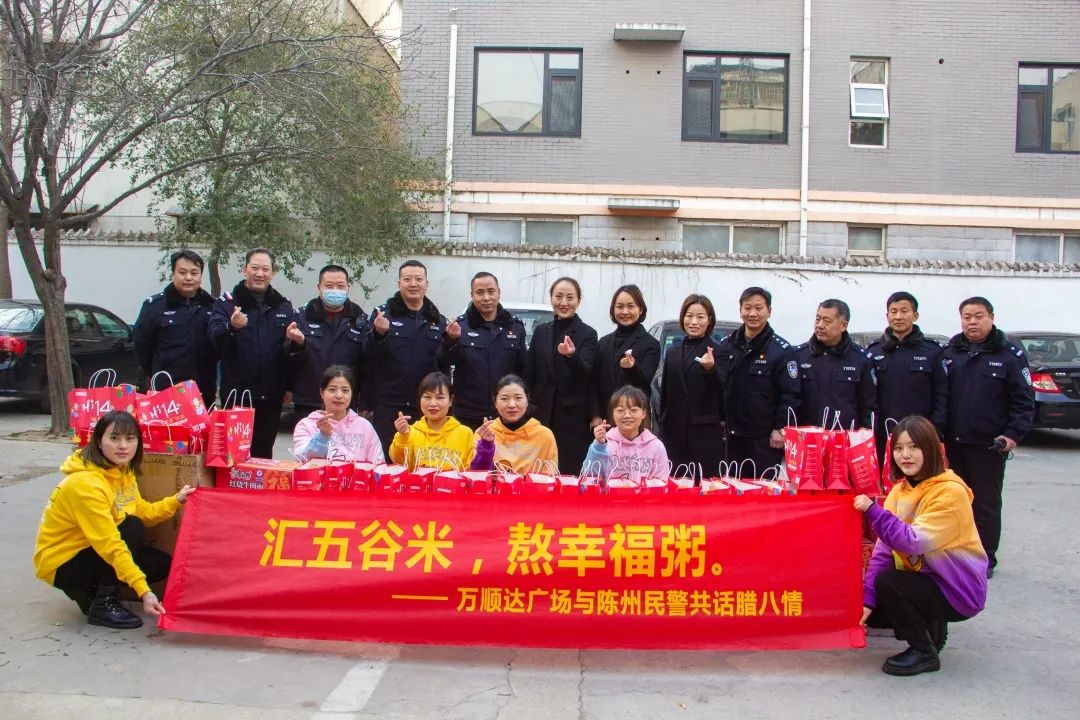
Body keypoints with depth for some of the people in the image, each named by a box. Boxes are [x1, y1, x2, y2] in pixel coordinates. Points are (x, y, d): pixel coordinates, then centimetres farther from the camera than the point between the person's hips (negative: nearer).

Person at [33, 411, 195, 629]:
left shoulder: (122, 471, -1)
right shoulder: (85, 483, -30)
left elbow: (142, 512, 7)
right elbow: (110, 545, -35)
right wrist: (143, 591, -38)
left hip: (96, 551, 9)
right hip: (62, 563, -8)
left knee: (163, 563, -1)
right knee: (132, 528, -27)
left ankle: (91, 591, 10)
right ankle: (102, 605, -15)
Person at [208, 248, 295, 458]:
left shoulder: (284, 306, 10)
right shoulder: (226, 303, 1)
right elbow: (213, 336, -15)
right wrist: (231, 327, -35)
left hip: (270, 395, 3)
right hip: (236, 393, -2)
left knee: (263, 452, 10)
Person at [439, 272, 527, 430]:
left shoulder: (516, 326, 6)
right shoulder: (460, 325, -1)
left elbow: (523, 369, 10)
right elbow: (444, 364, -9)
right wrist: (451, 340, -28)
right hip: (467, 416, -2)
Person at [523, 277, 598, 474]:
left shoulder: (588, 334, 0)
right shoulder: (541, 332, 10)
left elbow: (586, 371, -15)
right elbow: (529, 374, 11)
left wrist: (572, 355, -35)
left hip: (573, 416, -3)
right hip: (541, 414, 3)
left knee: (569, 472, -3)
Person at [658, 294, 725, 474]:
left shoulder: (717, 351, -2)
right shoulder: (673, 352, 14)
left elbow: (723, 393, -8)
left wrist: (710, 368, -25)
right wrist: (662, 428, 18)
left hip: (705, 433, -4)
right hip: (674, 433, 5)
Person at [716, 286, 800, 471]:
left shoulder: (782, 350, -8)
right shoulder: (726, 345, 7)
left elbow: (790, 395, -10)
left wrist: (780, 429, -13)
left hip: (765, 439, -5)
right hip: (733, 435, 5)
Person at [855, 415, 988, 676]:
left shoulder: (950, 492, -21)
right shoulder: (901, 489, 0)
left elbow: (913, 542, -33)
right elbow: (883, 547, -7)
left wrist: (873, 510, -40)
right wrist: (867, 599, -15)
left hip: (957, 591, -7)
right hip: (923, 579, 7)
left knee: (887, 583, -27)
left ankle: (924, 653, -5)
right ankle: (929, 624, 18)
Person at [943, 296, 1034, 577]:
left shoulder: (1010, 354, -3)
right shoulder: (950, 352, 6)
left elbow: (1024, 400, -3)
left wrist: (1014, 434, -13)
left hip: (988, 446, -3)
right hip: (952, 443, 4)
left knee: (986, 504, 6)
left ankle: (986, 560, 18)